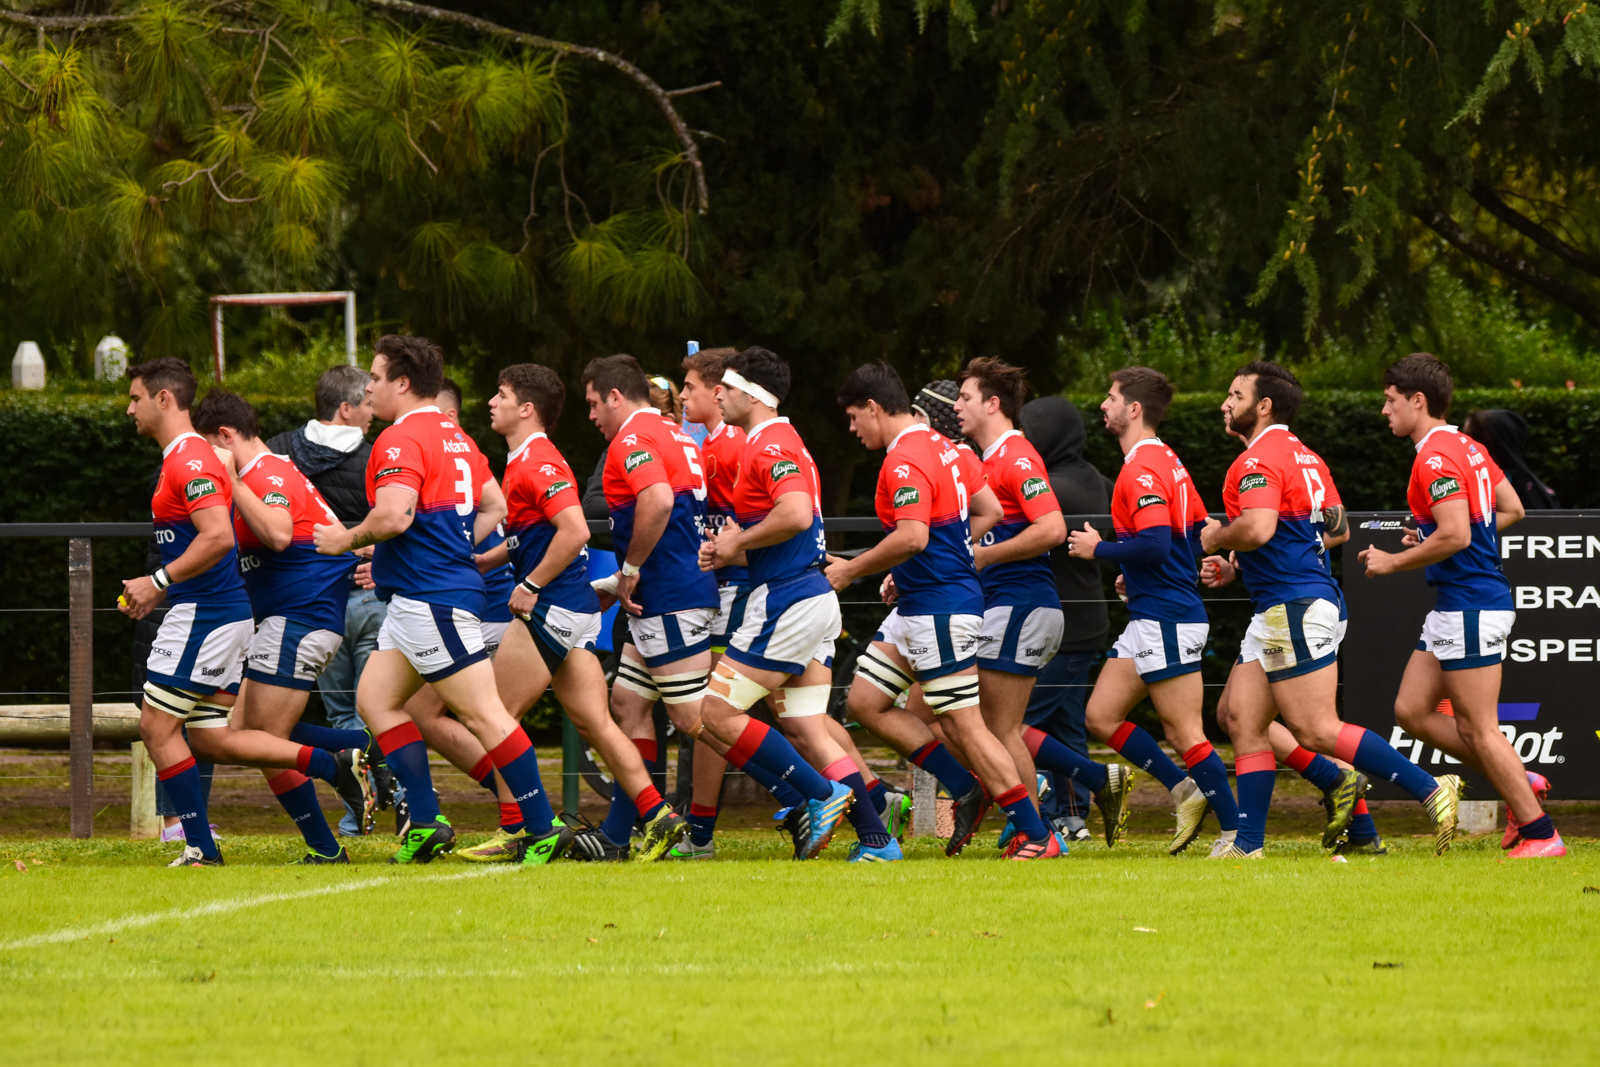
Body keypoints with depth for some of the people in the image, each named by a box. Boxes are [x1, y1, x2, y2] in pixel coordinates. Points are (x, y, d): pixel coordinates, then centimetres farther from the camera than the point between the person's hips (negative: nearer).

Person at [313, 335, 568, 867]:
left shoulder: (401, 440, -13)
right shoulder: (455, 437, 17)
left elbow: (394, 516, -27)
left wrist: (347, 539, -9)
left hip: (429, 600, -11)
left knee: (483, 713, -9)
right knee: (375, 698, 12)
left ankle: (543, 828, -10)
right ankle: (425, 823, 7)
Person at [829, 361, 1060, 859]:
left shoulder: (904, 461, -18)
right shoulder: (941, 447, 13)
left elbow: (912, 537, -29)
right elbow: (990, 511, 19)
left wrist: (850, 570, -16)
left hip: (939, 608, -11)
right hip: (916, 608, 11)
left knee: (965, 725, -7)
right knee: (865, 700, 11)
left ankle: (1036, 834, -4)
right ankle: (967, 790, 12)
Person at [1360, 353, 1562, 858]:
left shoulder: (1436, 457, -17)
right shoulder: (1467, 448, 14)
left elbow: (1456, 536, -26)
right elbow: (1511, 509, 21)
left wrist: (1394, 562, -13)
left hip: (1470, 609, -10)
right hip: (1455, 610, 10)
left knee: (1478, 729, -6)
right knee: (1411, 710, 12)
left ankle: (1540, 832, -2)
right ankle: (1517, 784, 15)